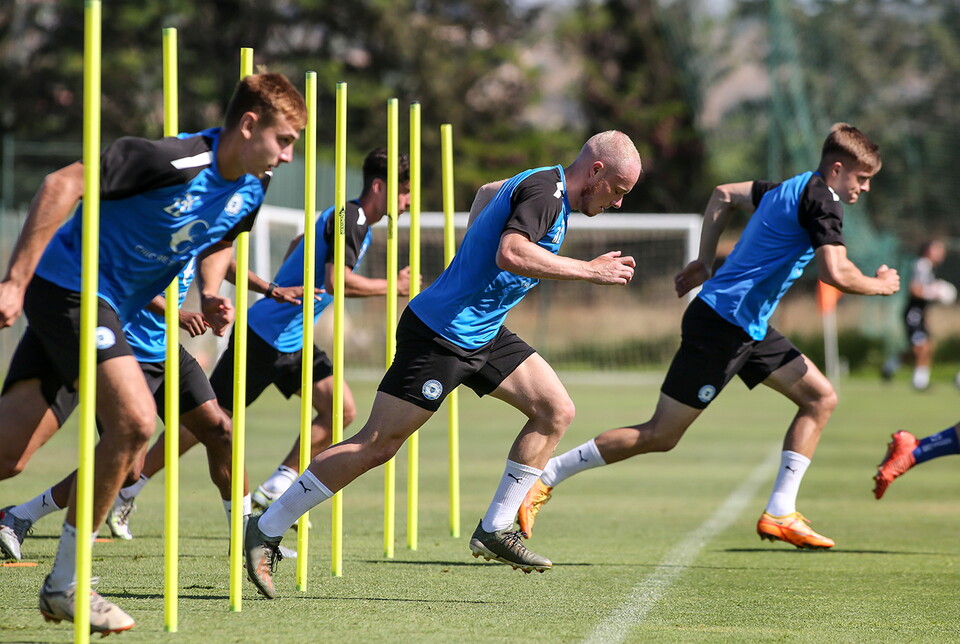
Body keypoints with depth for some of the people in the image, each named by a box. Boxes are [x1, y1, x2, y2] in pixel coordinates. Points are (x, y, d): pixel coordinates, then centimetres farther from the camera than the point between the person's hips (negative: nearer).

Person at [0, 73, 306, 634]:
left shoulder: (249, 193, 3)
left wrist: (210, 296, 3)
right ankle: (65, 584, -7)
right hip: (67, 287, -8)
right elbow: (63, 184, -23)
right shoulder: (175, 161, -23)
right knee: (134, 421, -19)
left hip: (108, 309, 8)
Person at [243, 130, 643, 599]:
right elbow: (510, 253, -35)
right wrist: (589, 271, -29)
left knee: (556, 410, 2)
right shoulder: (544, 190, -17)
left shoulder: (545, 188, 13)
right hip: (438, 334, -10)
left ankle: (495, 529, 6)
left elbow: (490, 191, 34)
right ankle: (266, 530, 0)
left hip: (480, 333, 10)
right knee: (377, 445, -8)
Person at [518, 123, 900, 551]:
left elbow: (724, 194, 27)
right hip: (721, 326, -10)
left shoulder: (789, 189, 14)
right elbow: (835, 274, -25)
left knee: (820, 397, 6)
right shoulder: (821, 201, -15)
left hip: (749, 327, 10)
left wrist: (705, 261, 27)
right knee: (661, 435, -6)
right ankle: (546, 476, 1)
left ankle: (779, 514, 4)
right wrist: (880, 286, -6)